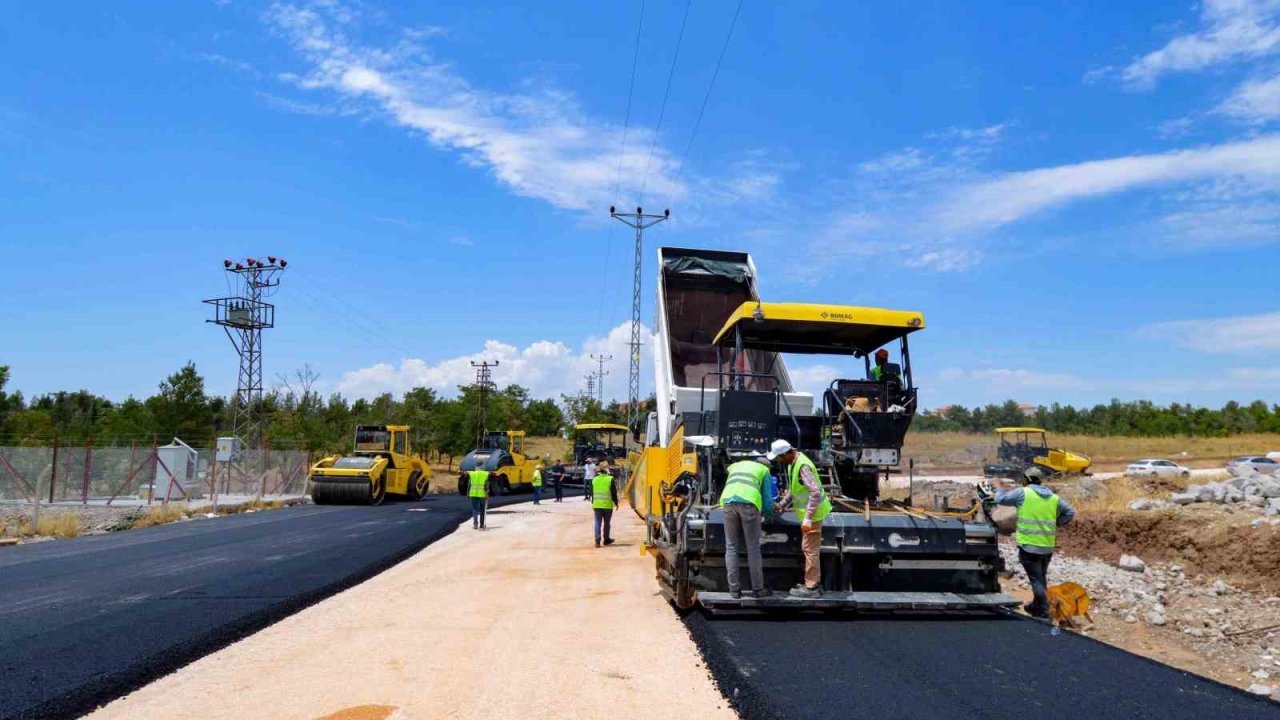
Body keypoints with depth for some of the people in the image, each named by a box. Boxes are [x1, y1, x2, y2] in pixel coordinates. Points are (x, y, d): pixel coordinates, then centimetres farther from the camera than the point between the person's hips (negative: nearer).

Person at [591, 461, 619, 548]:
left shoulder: (594, 479, 2)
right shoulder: (610, 479, -10)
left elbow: (592, 492, 9)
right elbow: (614, 492, -7)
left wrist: (593, 502, 21)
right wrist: (616, 502, 5)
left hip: (596, 505, 2)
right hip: (608, 505, -2)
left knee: (597, 523, 4)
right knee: (607, 523, 13)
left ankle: (597, 541, -4)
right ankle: (606, 539, 24)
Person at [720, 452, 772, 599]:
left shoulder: (735, 466, 36)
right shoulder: (763, 470, 25)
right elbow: (766, 496, 21)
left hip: (728, 501, 3)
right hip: (748, 502, -3)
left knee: (731, 547, 8)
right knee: (753, 548, 4)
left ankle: (734, 590, 7)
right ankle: (758, 589, 9)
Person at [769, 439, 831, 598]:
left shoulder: (803, 466, -26)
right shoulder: (793, 462, 5)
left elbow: (815, 492, -31)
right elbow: (793, 487, 20)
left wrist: (807, 519, -31)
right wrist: (782, 503, 15)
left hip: (813, 512, -10)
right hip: (810, 511, 10)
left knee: (810, 549, -3)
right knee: (812, 549, 17)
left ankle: (811, 588, 5)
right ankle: (815, 583, 26)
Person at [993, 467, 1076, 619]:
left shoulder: (1022, 493, -7)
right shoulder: (1054, 497, 9)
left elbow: (1001, 499, 0)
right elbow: (1070, 512, 13)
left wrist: (997, 490, 20)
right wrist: (1056, 524, 15)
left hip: (1029, 546, -6)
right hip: (1048, 547, 6)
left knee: (1036, 580, -2)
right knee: (1041, 578, 21)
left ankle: (1043, 614, -4)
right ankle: (1037, 606, 35)